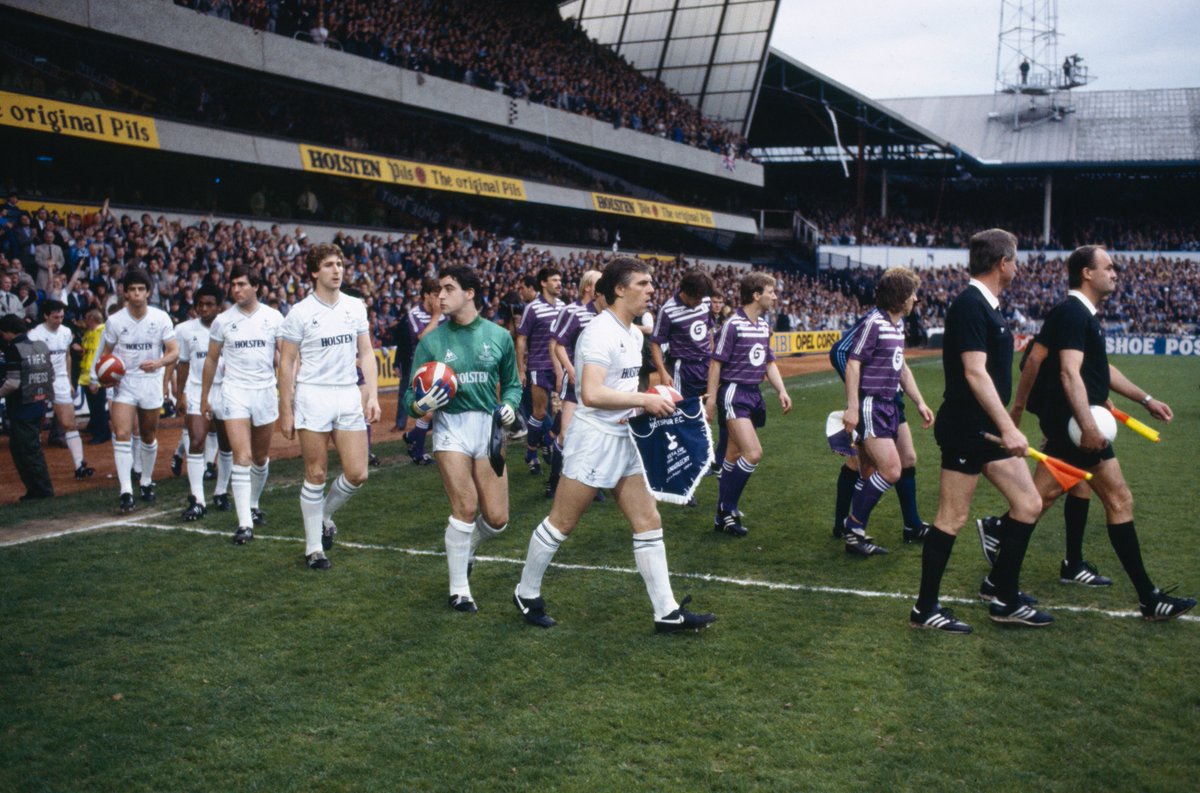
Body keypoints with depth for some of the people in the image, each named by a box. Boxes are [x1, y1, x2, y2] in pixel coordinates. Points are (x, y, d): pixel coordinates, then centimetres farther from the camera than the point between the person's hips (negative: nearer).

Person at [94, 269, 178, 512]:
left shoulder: (161, 318, -5)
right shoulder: (114, 321, -4)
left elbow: (174, 352, -6)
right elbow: (107, 352, 8)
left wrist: (159, 362, -27)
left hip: (151, 383, 1)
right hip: (123, 383, -1)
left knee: (149, 437, 13)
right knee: (122, 435, -15)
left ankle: (146, 482, 33)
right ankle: (126, 492, -17)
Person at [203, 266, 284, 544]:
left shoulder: (273, 317, 1)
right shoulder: (223, 320, 2)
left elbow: (283, 355, 4)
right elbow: (211, 359, 11)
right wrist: (204, 397, 13)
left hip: (266, 390, 2)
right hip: (234, 392, -1)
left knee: (261, 457, 13)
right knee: (242, 457, -13)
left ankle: (253, 505, 36)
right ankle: (244, 524, -15)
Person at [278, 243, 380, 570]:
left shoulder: (356, 307, 8)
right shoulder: (300, 312, -3)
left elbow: (366, 353, 11)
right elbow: (287, 363, -1)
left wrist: (373, 396, 0)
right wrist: (286, 412, -4)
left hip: (349, 396, 4)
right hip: (312, 396, -4)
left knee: (357, 473, -1)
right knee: (316, 475, 1)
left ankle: (324, 515, 28)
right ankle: (313, 547, 13)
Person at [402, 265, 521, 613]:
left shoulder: (499, 336, 4)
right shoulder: (431, 342, 0)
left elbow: (511, 382, 15)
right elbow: (410, 395, 3)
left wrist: (509, 405, -5)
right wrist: (418, 406, -19)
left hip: (489, 428, 2)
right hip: (451, 427, -2)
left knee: (496, 518, 0)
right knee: (465, 508, -12)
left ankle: (465, 550, 36)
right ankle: (459, 590, 6)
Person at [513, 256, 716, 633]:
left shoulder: (634, 334, 11)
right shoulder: (599, 333, -18)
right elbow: (591, 394, -29)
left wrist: (646, 405, 4)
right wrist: (644, 400, -24)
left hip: (624, 440, 9)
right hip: (593, 438, -9)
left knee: (649, 521, 5)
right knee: (561, 523, 4)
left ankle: (667, 612, 10)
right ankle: (527, 594, 23)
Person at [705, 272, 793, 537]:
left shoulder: (764, 325, 11)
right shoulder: (733, 324, -12)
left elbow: (769, 362, 20)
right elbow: (716, 363, -10)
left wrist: (781, 391, 8)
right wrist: (711, 399, -11)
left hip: (754, 395, 8)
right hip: (734, 393, -8)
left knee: (734, 456, 12)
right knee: (753, 453, -18)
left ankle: (724, 513, 20)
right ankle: (727, 510, -6)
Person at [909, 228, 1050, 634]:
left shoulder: (986, 306, 14)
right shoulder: (970, 305, -17)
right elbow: (974, 373, -24)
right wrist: (1008, 428, -28)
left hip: (989, 428, 10)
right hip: (965, 428, -10)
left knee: (1028, 505, 10)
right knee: (952, 518, -3)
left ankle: (1002, 593, 22)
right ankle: (925, 609, 8)